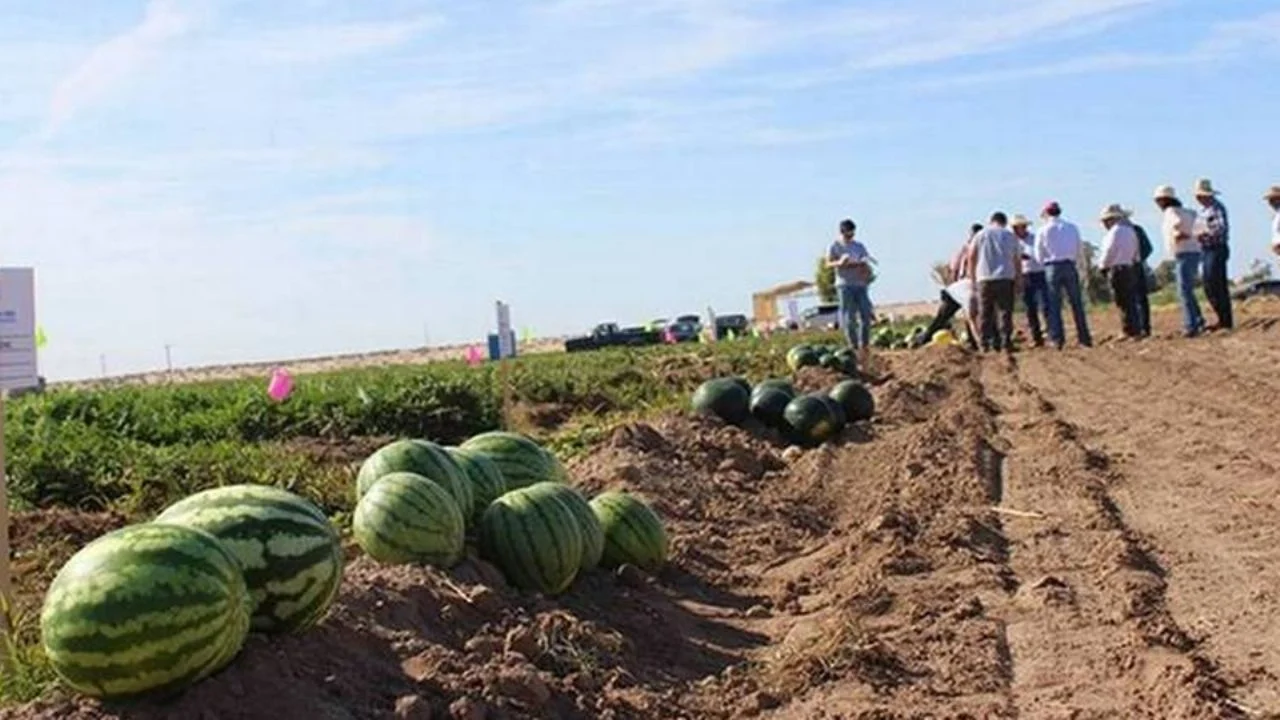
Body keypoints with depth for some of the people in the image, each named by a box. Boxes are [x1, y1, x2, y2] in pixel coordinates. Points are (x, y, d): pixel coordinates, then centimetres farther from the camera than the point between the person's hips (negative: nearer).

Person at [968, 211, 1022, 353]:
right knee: (1004, 312, 0)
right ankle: (1006, 342, -7)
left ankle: (985, 343, 1)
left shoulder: (981, 235, 9)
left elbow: (971, 256, 4)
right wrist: (1018, 279, 18)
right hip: (1005, 278, 0)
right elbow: (1017, 260, 10)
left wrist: (973, 277, 11)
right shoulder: (1010, 236, 10)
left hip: (984, 279, 0)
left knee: (985, 313, 4)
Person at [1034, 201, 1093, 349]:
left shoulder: (1042, 231, 0)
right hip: (1070, 266, 2)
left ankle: (1057, 338, -4)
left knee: (1054, 305, 2)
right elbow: (1081, 251, 9)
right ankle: (1084, 337, 9)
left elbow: (1039, 256, 3)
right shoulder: (1072, 227, 7)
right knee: (1077, 303, 8)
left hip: (1052, 268, -2)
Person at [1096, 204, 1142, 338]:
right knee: (1130, 301, 12)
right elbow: (1136, 253, 16)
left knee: (1123, 303, -6)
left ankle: (1130, 331, -6)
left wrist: (1102, 266, 3)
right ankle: (1136, 330, 14)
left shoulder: (1115, 232, -13)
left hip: (1117, 270, -8)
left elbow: (1108, 253, -12)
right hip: (1130, 268, 9)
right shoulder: (1130, 230, 14)